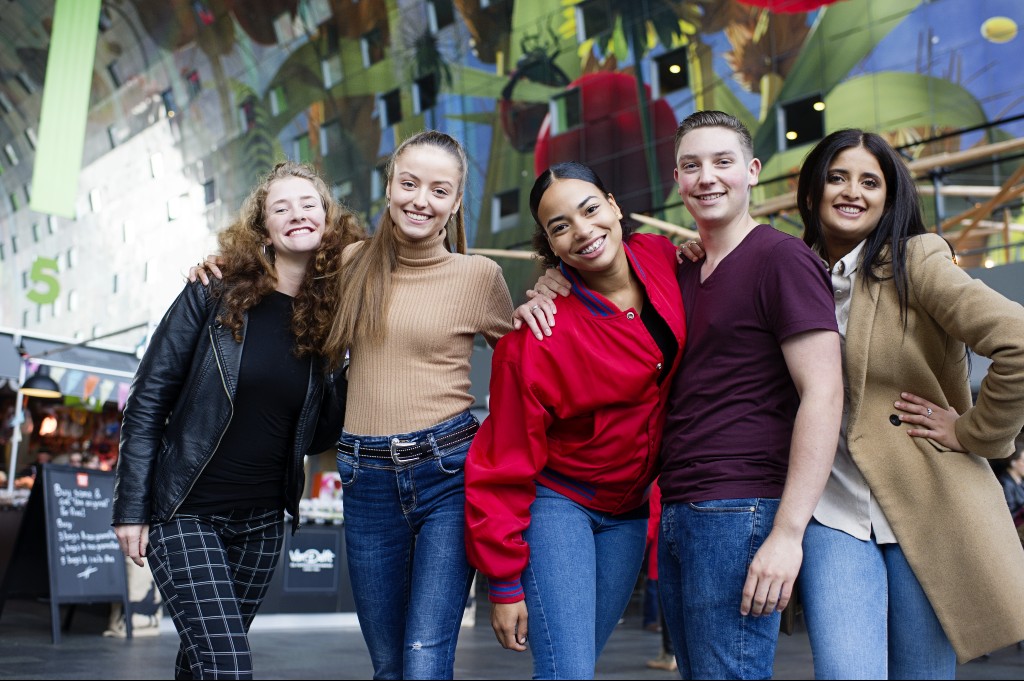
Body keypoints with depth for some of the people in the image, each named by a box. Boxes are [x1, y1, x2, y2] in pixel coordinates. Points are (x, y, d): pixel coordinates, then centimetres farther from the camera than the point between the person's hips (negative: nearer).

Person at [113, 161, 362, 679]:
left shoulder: (328, 317, 0)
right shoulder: (215, 296, -10)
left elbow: (312, 437, 4)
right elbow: (147, 402, -7)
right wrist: (131, 508, -9)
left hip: (263, 520, 4)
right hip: (186, 514, -4)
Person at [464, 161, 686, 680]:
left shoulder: (663, 258, -9)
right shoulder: (537, 335, -22)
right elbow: (505, 466, -15)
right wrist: (504, 584, -12)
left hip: (629, 508, 5)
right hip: (556, 502, -5)